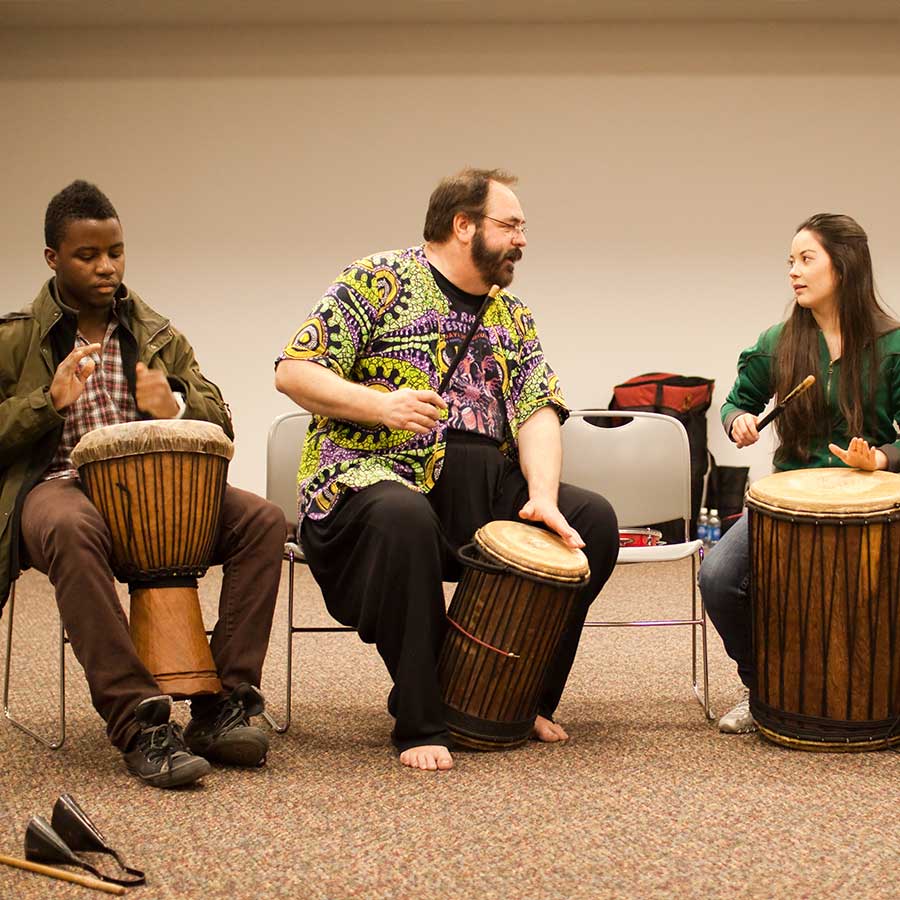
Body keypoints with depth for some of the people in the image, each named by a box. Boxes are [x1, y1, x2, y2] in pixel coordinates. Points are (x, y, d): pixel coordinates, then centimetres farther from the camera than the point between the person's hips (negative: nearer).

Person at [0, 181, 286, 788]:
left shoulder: (160, 339, 19)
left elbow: (220, 425, 12)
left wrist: (175, 408, -11)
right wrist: (49, 401, -15)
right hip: (58, 486, -3)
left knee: (261, 521, -22)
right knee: (72, 530, -41)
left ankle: (222, 703, -22)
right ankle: (139, 722, -40)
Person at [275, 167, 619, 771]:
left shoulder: (512, 316, 17)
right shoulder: (378, 283, -1)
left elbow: (538, 412, 6)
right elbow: (293, 372, -7)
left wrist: (542, 496, -13)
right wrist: (381, 405, -22)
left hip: (485, 487, 6)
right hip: (376, 476, -6)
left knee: (593, 519, -12)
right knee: (403, 517, -40)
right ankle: (421, 724, -26)